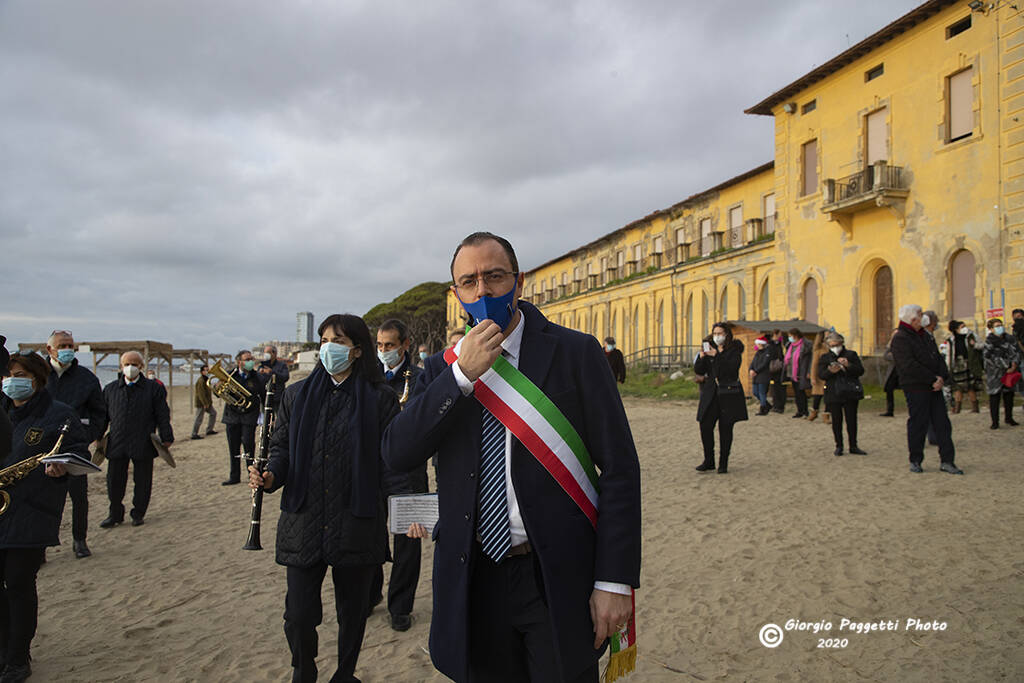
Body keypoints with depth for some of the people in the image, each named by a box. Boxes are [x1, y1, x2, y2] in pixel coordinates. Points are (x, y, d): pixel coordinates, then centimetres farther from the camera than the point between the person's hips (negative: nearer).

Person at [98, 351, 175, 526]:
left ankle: (138, 514, 19)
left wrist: (166, 438, -2)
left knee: (142, 481, 5)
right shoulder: (110, 389, 10)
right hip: (116, 444, 2)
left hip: (143, 444, -2)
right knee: (114, 480, 6)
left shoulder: (153, 388, 1)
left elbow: (163, 415, 1)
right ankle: (115, 514, 22)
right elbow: (103, 415, 17)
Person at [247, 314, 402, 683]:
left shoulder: (380, 398, -1)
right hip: (303, 524, 2)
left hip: (357, 526, -1)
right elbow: (281, 446, 11)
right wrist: (271, 475, -9)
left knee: (353, 611, 13)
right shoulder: (297, 394, 7)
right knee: (299, 614, 2)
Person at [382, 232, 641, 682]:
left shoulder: (576, 353, -4)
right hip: (473, 581, 3)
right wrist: (462, 375, -15)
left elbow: (619, 469, -7)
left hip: (557, 580, -2)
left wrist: (615, 581, -11)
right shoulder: (443, 368, 5)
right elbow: (397, 454, -6)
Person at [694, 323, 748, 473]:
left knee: (725, 429, 1)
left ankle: (723, 463, 12)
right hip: (710, 393, 3)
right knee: (705, 427, -4)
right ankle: (709, 461, 11)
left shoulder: (734, 350, 1)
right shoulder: (709, 349, 11)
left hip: (729, 394, -3)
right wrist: (701, 357, -11)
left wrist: (716, 355, -22)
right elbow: (698, 371, 6)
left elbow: (733, 367, -17)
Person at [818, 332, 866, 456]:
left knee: (852, 420, 3)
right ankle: (839, 446, 12)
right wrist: (830, 371, -20)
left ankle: (853, 446, 13)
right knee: (836, 421, 2)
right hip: (833, 394, 0)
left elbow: (860, 371, 1)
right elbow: (821, 375, 0)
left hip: (850, 393, 0)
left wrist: (848, 365, -16)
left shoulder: (851, 354, 7)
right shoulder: (824, 358, 9)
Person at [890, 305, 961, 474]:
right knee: (918, 424, 0)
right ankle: (915, 461, 13)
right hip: (915, 388, -8)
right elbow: (909, 366, -20)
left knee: (942, 423, 5)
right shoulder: (900, 339, -11)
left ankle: (947, 461, 10)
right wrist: (933, 379, -17)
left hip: (934, 386, 8)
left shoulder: (924, 335, 17)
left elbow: (937, 357, 15)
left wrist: (942, 377, -2)